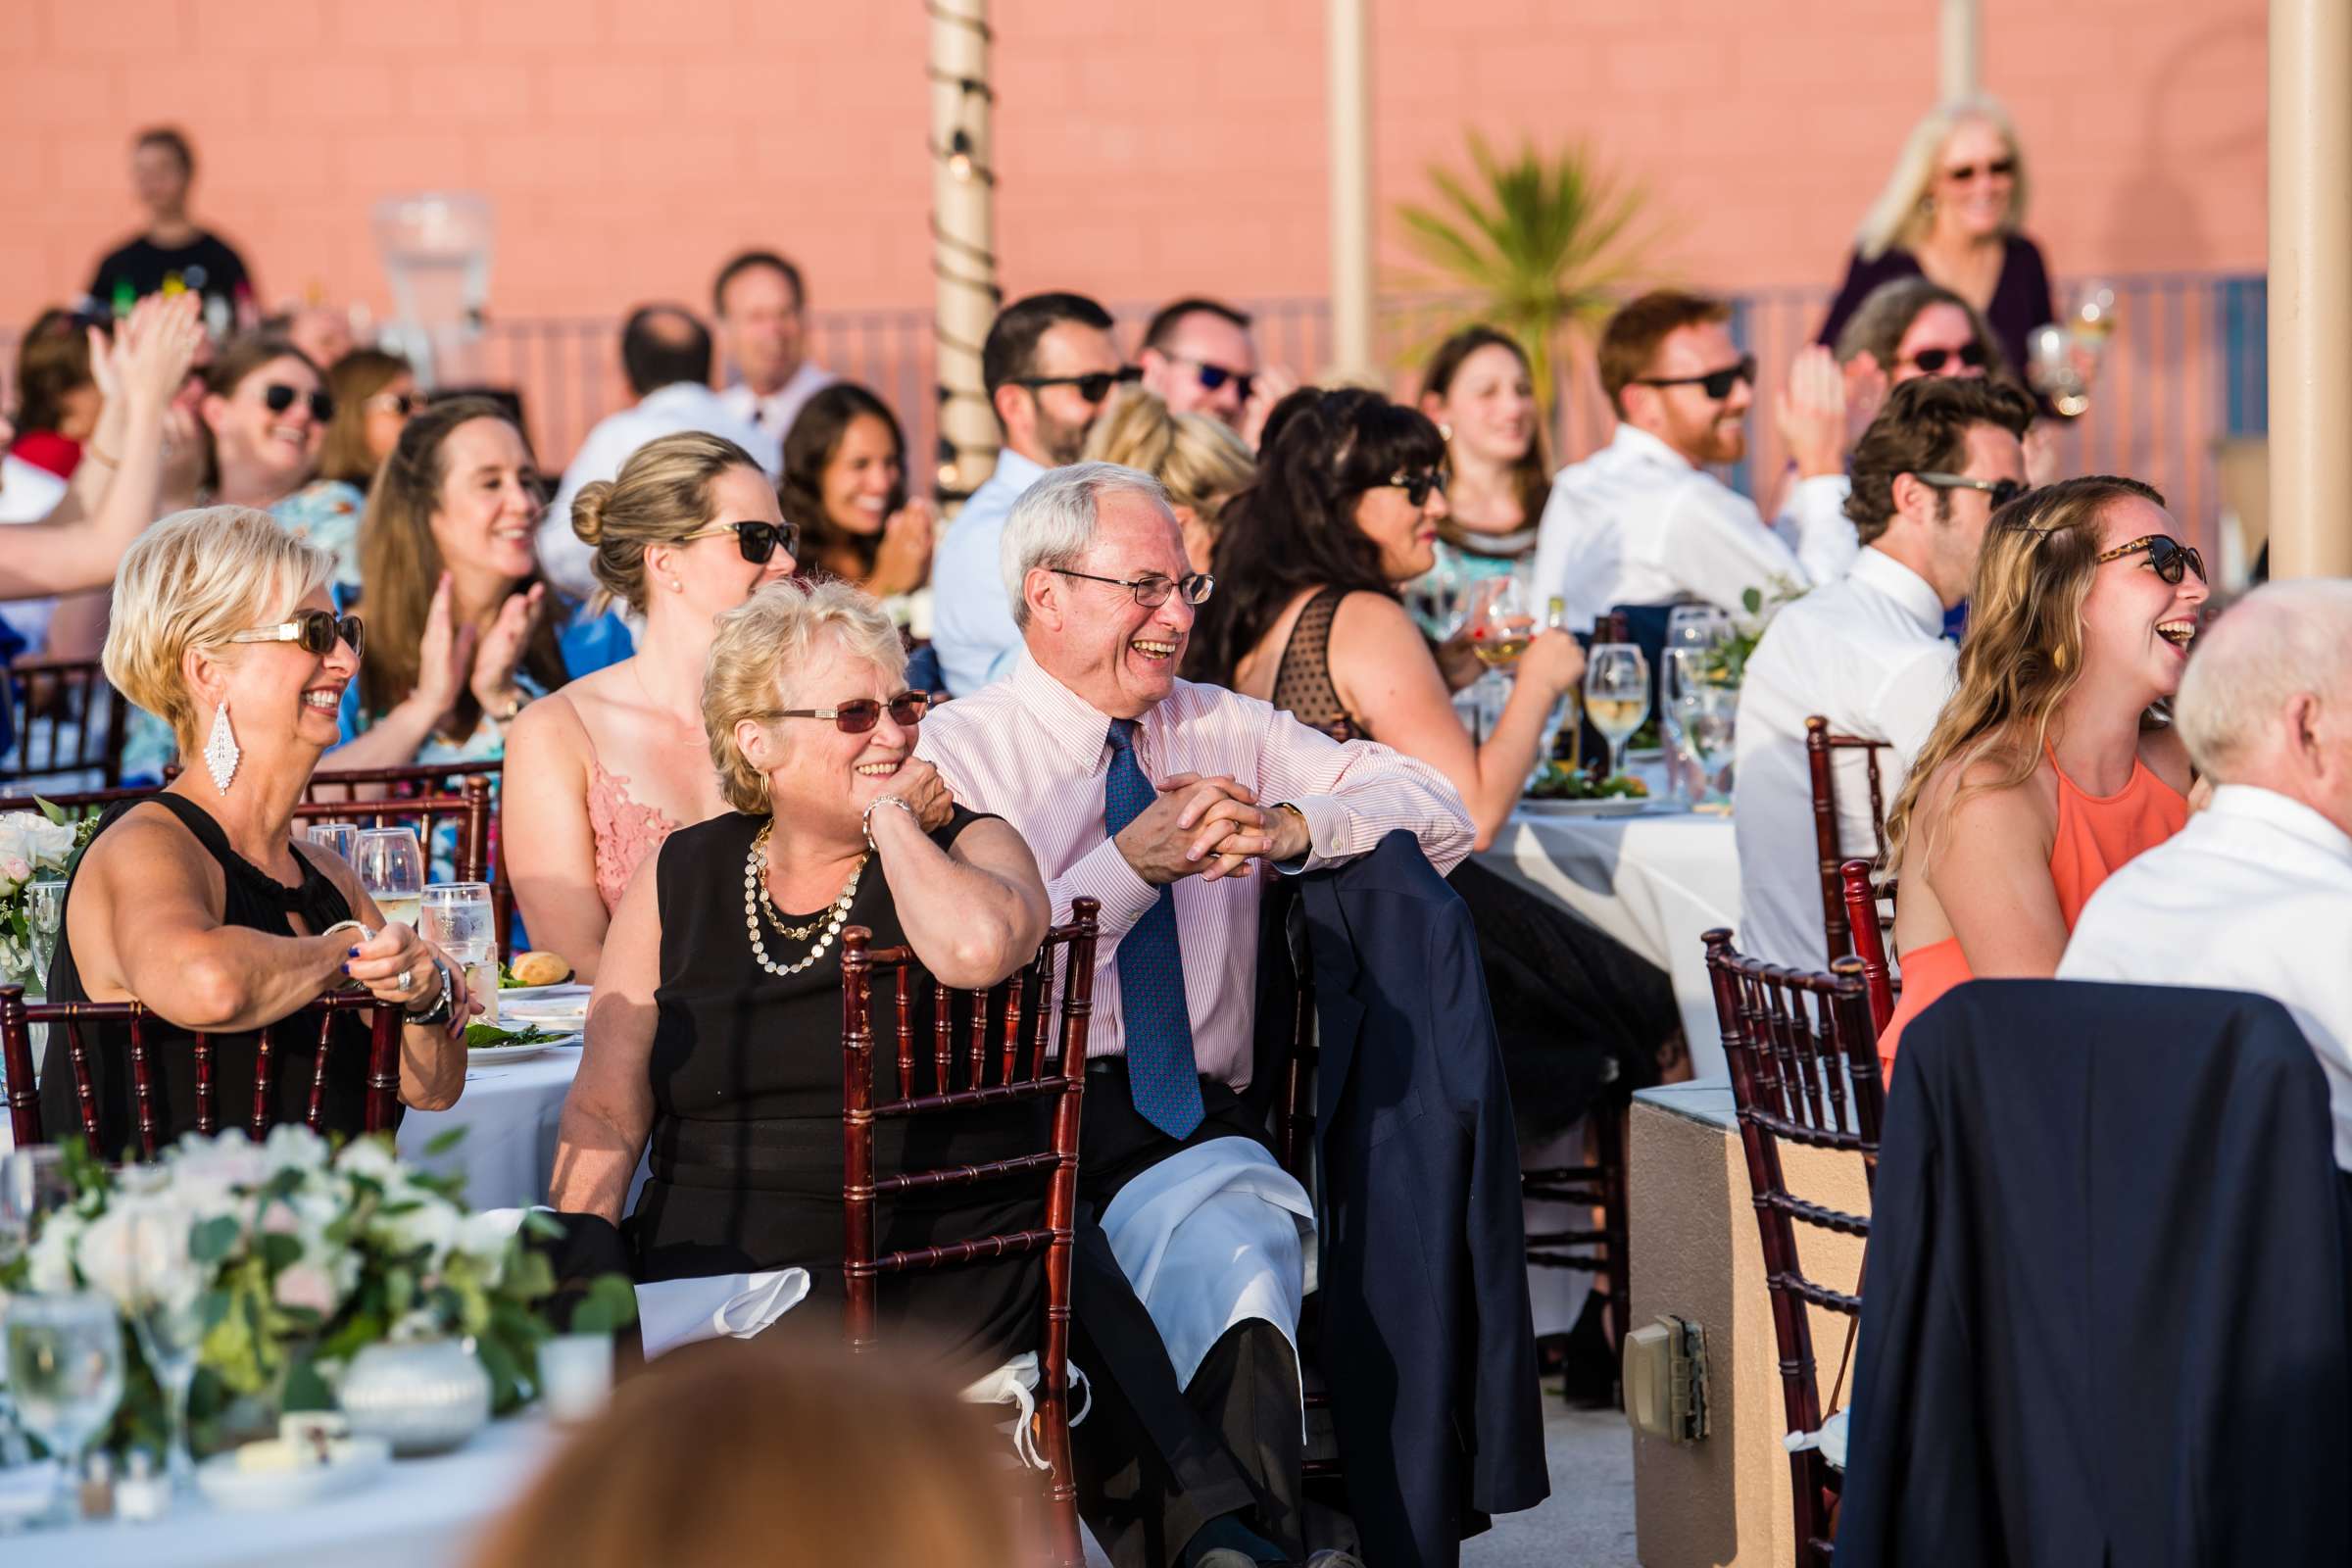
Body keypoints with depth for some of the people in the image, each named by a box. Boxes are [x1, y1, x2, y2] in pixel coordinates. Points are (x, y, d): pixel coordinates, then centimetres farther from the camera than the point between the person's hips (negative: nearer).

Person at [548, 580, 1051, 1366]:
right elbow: (604, 1113, 11)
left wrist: (889, 815, -5)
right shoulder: (679, 879, 13)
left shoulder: (971, 849, 5)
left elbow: (978, 948, -22)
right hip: (698, 1270, 3)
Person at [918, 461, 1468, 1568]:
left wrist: (1286, 826, -5)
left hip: (1187, 1122, 3)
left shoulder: (1229, 732, 22)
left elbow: (1440, 815, 13)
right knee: (1058, 1262, -38)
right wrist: (1133, 863, -12)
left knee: (1242, 1236, -34)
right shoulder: (953, 755, 7)